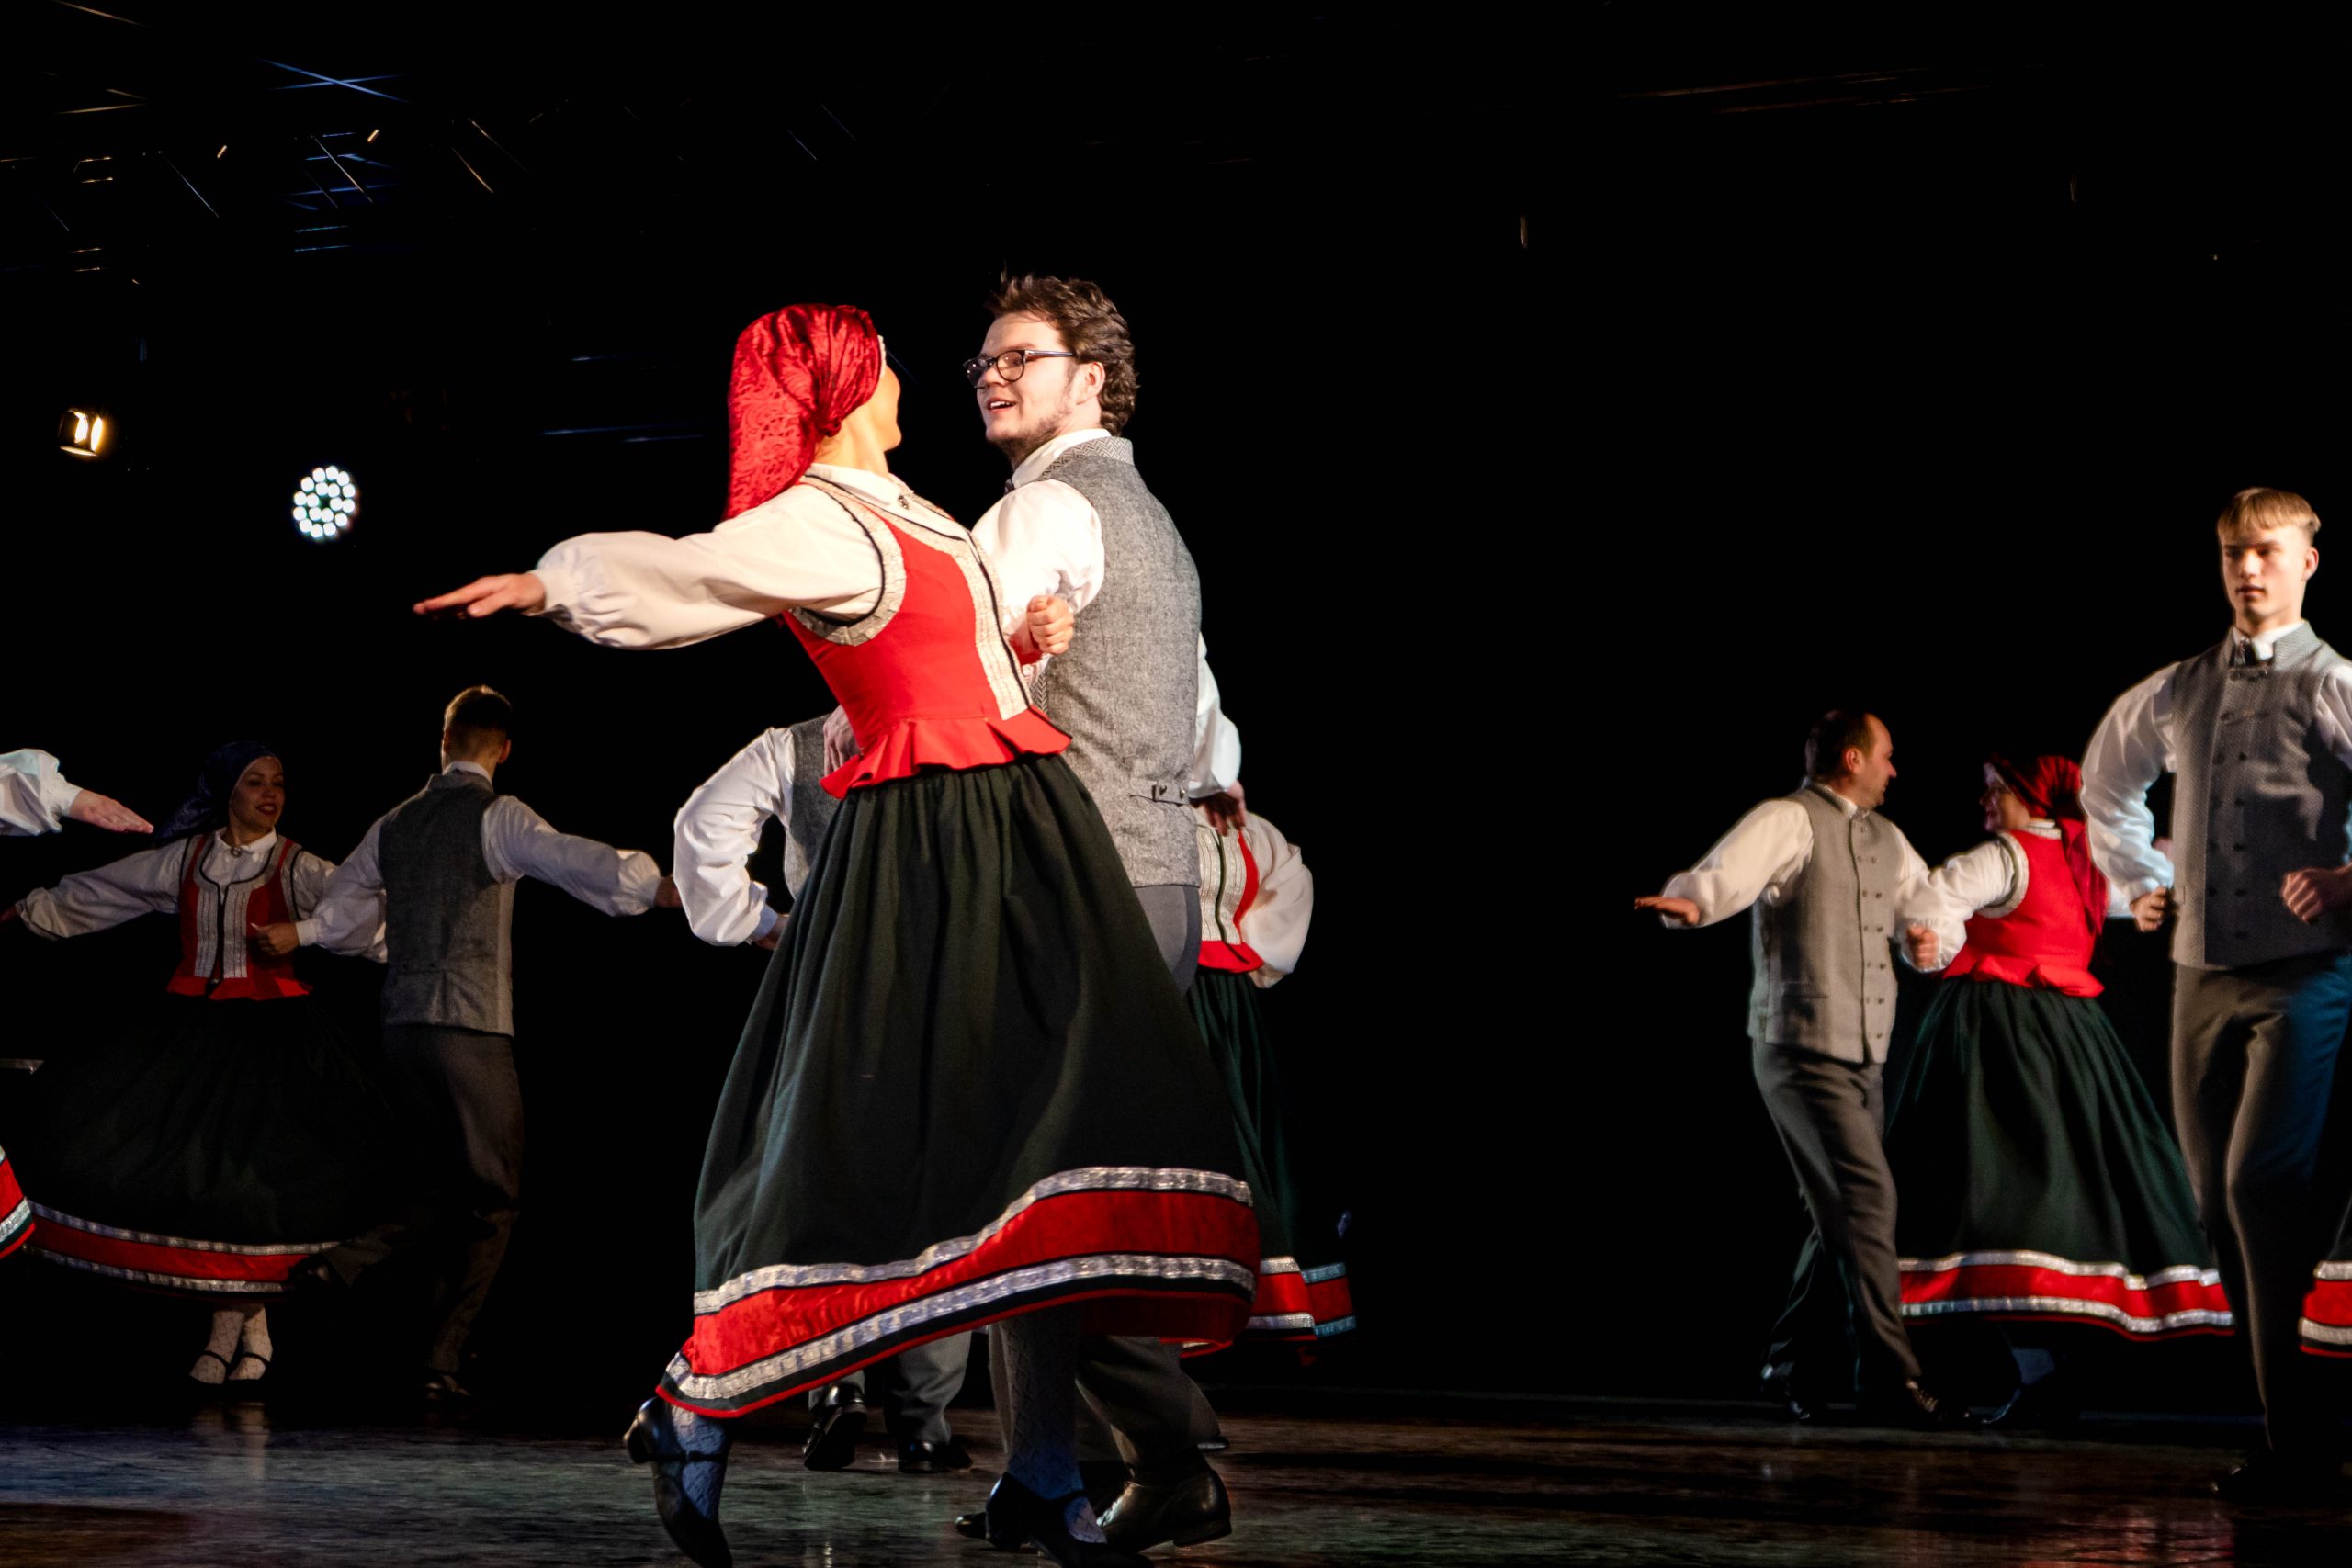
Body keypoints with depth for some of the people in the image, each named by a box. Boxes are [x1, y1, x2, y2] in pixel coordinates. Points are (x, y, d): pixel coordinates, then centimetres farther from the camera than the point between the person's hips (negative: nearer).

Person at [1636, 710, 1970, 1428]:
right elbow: (1732, 869, -27)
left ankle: (1795, 1366, 27)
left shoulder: (1886, 839, 17)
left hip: (1864, 1057, 8)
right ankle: (1890, 1375, -16)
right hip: (1802, 1051, -8)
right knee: (1866, 1197, -16)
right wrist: (1691, 902, -47)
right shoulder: (1788, 821, -9)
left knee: (1843, 1216, 12)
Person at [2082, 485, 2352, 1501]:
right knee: (2220, 1202, 6)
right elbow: (2108, 781, 33)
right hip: (2202, 974, 6)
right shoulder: (2174, 694, 13)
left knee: (2261, 1183, -20)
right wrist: (2140, 881, 25)